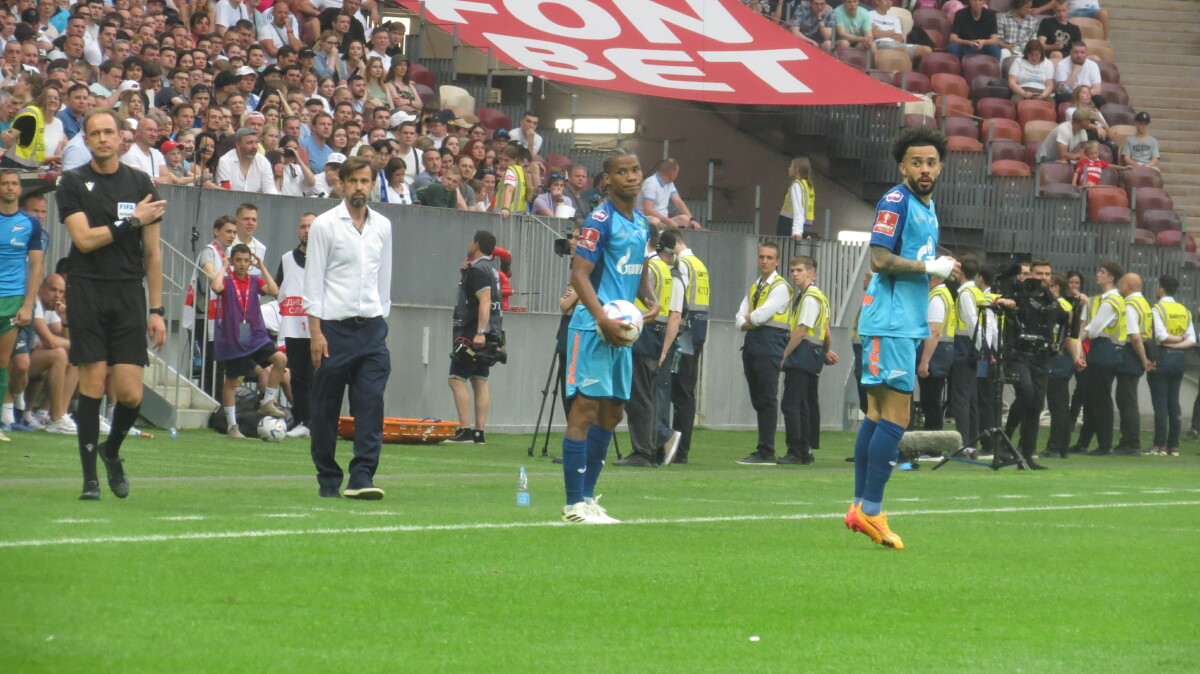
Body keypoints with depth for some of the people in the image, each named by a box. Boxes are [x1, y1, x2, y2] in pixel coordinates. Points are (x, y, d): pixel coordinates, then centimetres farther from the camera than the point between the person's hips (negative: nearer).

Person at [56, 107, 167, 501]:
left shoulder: (139, 184, 9)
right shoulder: (73, 183, 3)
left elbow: (152, 253, 11)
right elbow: (84, 239, -9)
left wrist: (157, 310, 7)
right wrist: (132, 221, -8)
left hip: (128, 295, 2)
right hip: (87, 291, -2)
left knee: (131, 394, -5)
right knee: (92, 383, -5)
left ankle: (112, 451, 24)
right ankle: (90, 478, 3)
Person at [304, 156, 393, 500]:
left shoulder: (382, 226, 11)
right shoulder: (325, 225, -2)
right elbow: (313, 281, -4)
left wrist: (382, 319, 13)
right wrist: (316, 332, -10)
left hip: (371, 327, 3)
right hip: (334, 327, -3)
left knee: (371, 403, -9)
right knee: (325, 408, 1)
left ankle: (362, 477, -12)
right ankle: (328, 480, 10)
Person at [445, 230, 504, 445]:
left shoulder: (478, 270, -13)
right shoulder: (492, 269, 17)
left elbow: (485, 301, -22)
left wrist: (479, 333, -28)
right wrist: (466, 272, 15)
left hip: (473, 333, -10)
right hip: (489, 336, 10)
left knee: (457, 379, -10)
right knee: (480, 382, 9)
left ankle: (465, 431, -17)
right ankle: (479, 433, 7)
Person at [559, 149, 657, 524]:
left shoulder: (641, 223, 15)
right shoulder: (600, 220, -11)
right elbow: (579, 274, -16)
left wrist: (649, 298, 6)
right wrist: (603, 319, -26)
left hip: (621, 329, 9)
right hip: (593, 327, -9)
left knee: (612, 412, 11)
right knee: (586, 408, -10)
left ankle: (587, 497, 18)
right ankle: (574, 504, -10)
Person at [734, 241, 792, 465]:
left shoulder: (780, 287, -4)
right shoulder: (754, 288, 20)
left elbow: (762, 315, -15)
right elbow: (740, 319, 14)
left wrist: (749, 318, 4)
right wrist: (749, 323, -6)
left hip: (769, 347, -8)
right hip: (752, 346, 8)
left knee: (767, 400, -9)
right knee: (758, 401, 8)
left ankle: (766, 452, -11)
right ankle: (763, 450, 10)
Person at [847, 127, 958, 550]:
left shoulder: (927, 207, 18)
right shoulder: (896, 202, -10)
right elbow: (880, 259, -18)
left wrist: (940, 270, 12)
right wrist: (931, 267, -15)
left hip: (908, 324, 10)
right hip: (890, 323, -10)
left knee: (878, 415, 9)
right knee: (895, 417, -12)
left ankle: (861, 507, 11)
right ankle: (870, 510, -12)